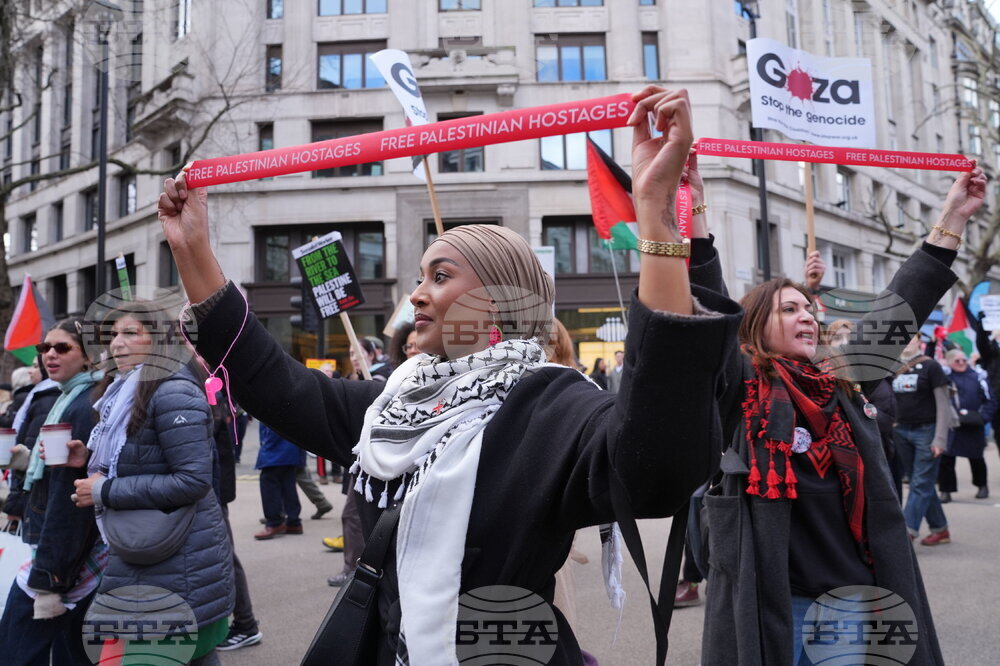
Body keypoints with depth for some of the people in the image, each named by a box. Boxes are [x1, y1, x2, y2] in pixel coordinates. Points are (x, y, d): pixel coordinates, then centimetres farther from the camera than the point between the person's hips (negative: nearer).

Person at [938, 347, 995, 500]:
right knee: (946, 458, -4)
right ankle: (946, 490, 8)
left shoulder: (977, 377, 0)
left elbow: (990, 400, 2)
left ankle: (982, 486, 39)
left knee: (976, 458, 16)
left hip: (973, 427, 0)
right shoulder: (944, 375, 1)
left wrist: (983, 416, -9)